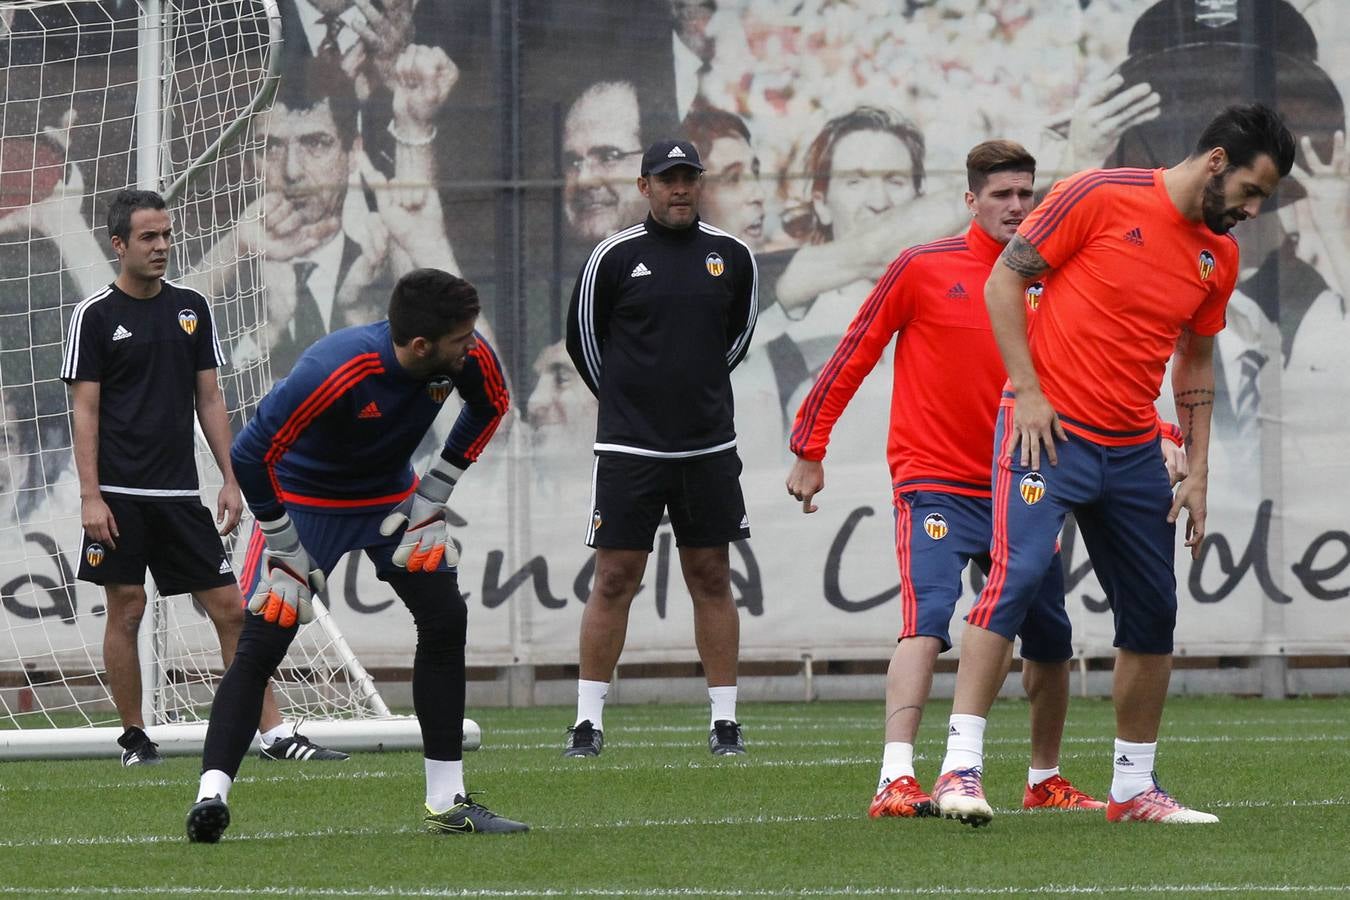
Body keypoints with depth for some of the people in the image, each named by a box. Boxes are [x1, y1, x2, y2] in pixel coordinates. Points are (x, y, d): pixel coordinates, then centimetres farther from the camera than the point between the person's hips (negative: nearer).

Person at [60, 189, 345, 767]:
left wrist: (231, 480, 7)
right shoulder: (96, 317, -2)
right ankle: (133, 737, 12)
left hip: (180, 494, 4)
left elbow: (209, 400, 14)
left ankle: (273, 733, -1)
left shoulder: (191, 309, 11)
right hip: (120, 495, -4)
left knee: (231, 609, -1)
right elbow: (85, 411, -4)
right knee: (126, 611, -1)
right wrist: (90, 497, -11)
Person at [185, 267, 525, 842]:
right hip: (304, 501, -5)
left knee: (445, 621, -4)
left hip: (391, 497, 5)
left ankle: (447, 803, 3)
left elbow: (491, 405, 4)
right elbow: (249, 454, -33)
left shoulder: (467, 355, -22)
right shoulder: (336, 370, -38)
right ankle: (211, 796, -14)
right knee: (262, 643, -14)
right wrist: (283, 539, -23)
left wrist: (437, 487, -1)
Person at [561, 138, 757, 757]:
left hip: (708, 447, 2)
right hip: (628, 449, -2)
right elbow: (582, 338, 8)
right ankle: (589, 719, 4)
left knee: (711, 578, 5)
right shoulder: (615, 257, -3)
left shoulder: (731, 256, 5)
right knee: (614, 578, -2)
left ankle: (725, 720, 9)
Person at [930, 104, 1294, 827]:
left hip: (1133, 453, 7)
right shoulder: (1102, 197, -9)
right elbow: (1004, 281, -5)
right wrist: (1027, 390, -12)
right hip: (1050, 432, -6)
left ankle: (1135, 788, 19)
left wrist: (1197, 474, 14)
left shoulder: (1220, 257, 10)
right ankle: (961, 769, -19)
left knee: (1153, 615, 7)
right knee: (1015, 578, -20)